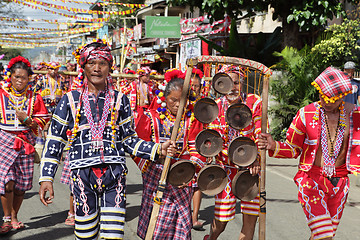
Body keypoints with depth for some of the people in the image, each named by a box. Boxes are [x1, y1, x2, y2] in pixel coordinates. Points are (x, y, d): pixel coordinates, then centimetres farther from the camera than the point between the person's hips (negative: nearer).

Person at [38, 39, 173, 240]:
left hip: (114, 172, 1)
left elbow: (129, 140, 11)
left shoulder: (119, 100, 8)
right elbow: (54, 141, 6)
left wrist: (157, 150, -4)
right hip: (82, 173, 0)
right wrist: (46, 178, -1)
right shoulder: (70, 100, 5)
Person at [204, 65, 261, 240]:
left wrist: (256, 160, -20)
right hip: (226, 166, 0)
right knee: (221, 220, 3)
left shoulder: (254, 102, -4)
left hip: (250, 166, 0)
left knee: (251, 217, -1)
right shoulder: (216, 107, -1)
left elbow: (260, 135, -6)